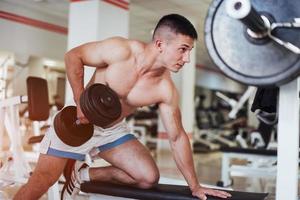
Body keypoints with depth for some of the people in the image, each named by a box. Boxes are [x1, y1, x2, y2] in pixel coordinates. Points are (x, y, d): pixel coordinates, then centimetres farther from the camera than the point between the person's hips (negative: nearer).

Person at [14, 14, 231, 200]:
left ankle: (83, 174, 6)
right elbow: (73, 56, -13)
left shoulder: (166, 90, -15)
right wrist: (80, 101, -24)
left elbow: (177, 137, -7)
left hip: (113, 131, 4)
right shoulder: (121, 50, -26)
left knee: (149, 177, -7)